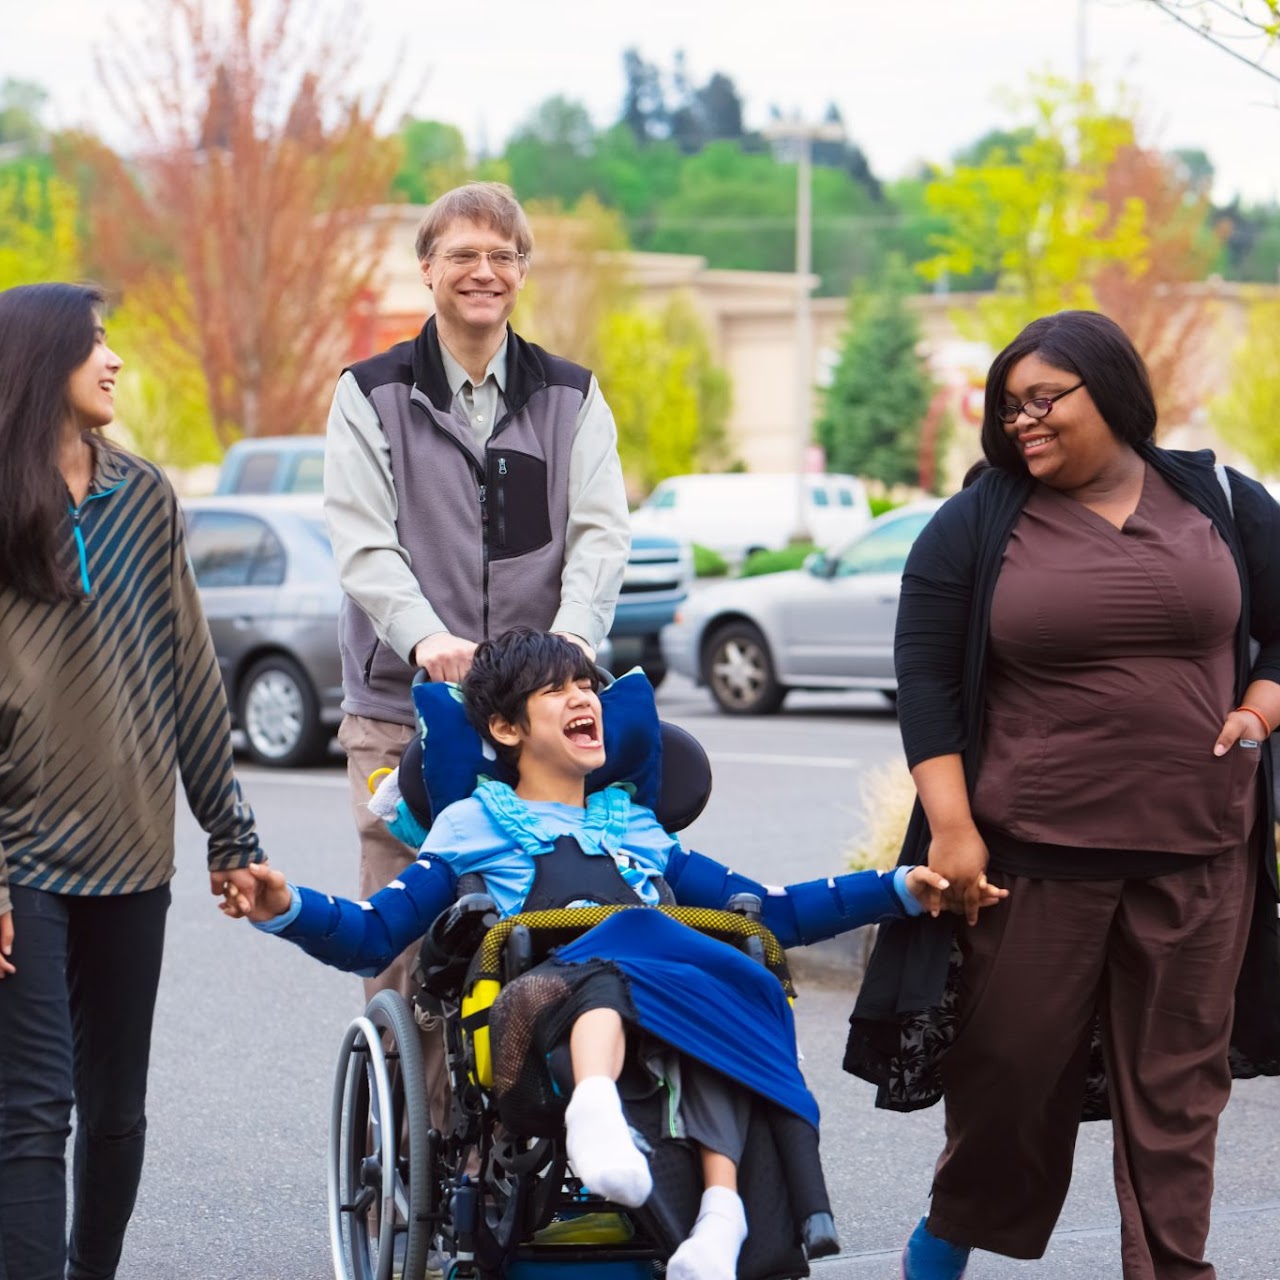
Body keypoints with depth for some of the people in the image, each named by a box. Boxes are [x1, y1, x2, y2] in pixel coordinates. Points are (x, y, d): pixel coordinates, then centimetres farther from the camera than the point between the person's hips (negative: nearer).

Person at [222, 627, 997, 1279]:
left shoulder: (640, 831, 38)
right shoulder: (474, 828, 28)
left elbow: (772, 914, 35)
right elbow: (373, 937, 16)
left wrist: (902, 890, 27)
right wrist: (285, 909, -4)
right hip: (536, 1022, -3)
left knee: (720, 990, -32)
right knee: (620, 946, -37)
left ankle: (725, 1208, -46)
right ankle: (595, 1110, -66)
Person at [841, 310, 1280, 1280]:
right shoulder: (975, 525, 2)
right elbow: (927, 679, 1)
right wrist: (950, 825, -7)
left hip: (1200, 853, 1)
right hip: (1035, 853, -1)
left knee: (1177, 1079, 3)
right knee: (1010, 1061, 5)